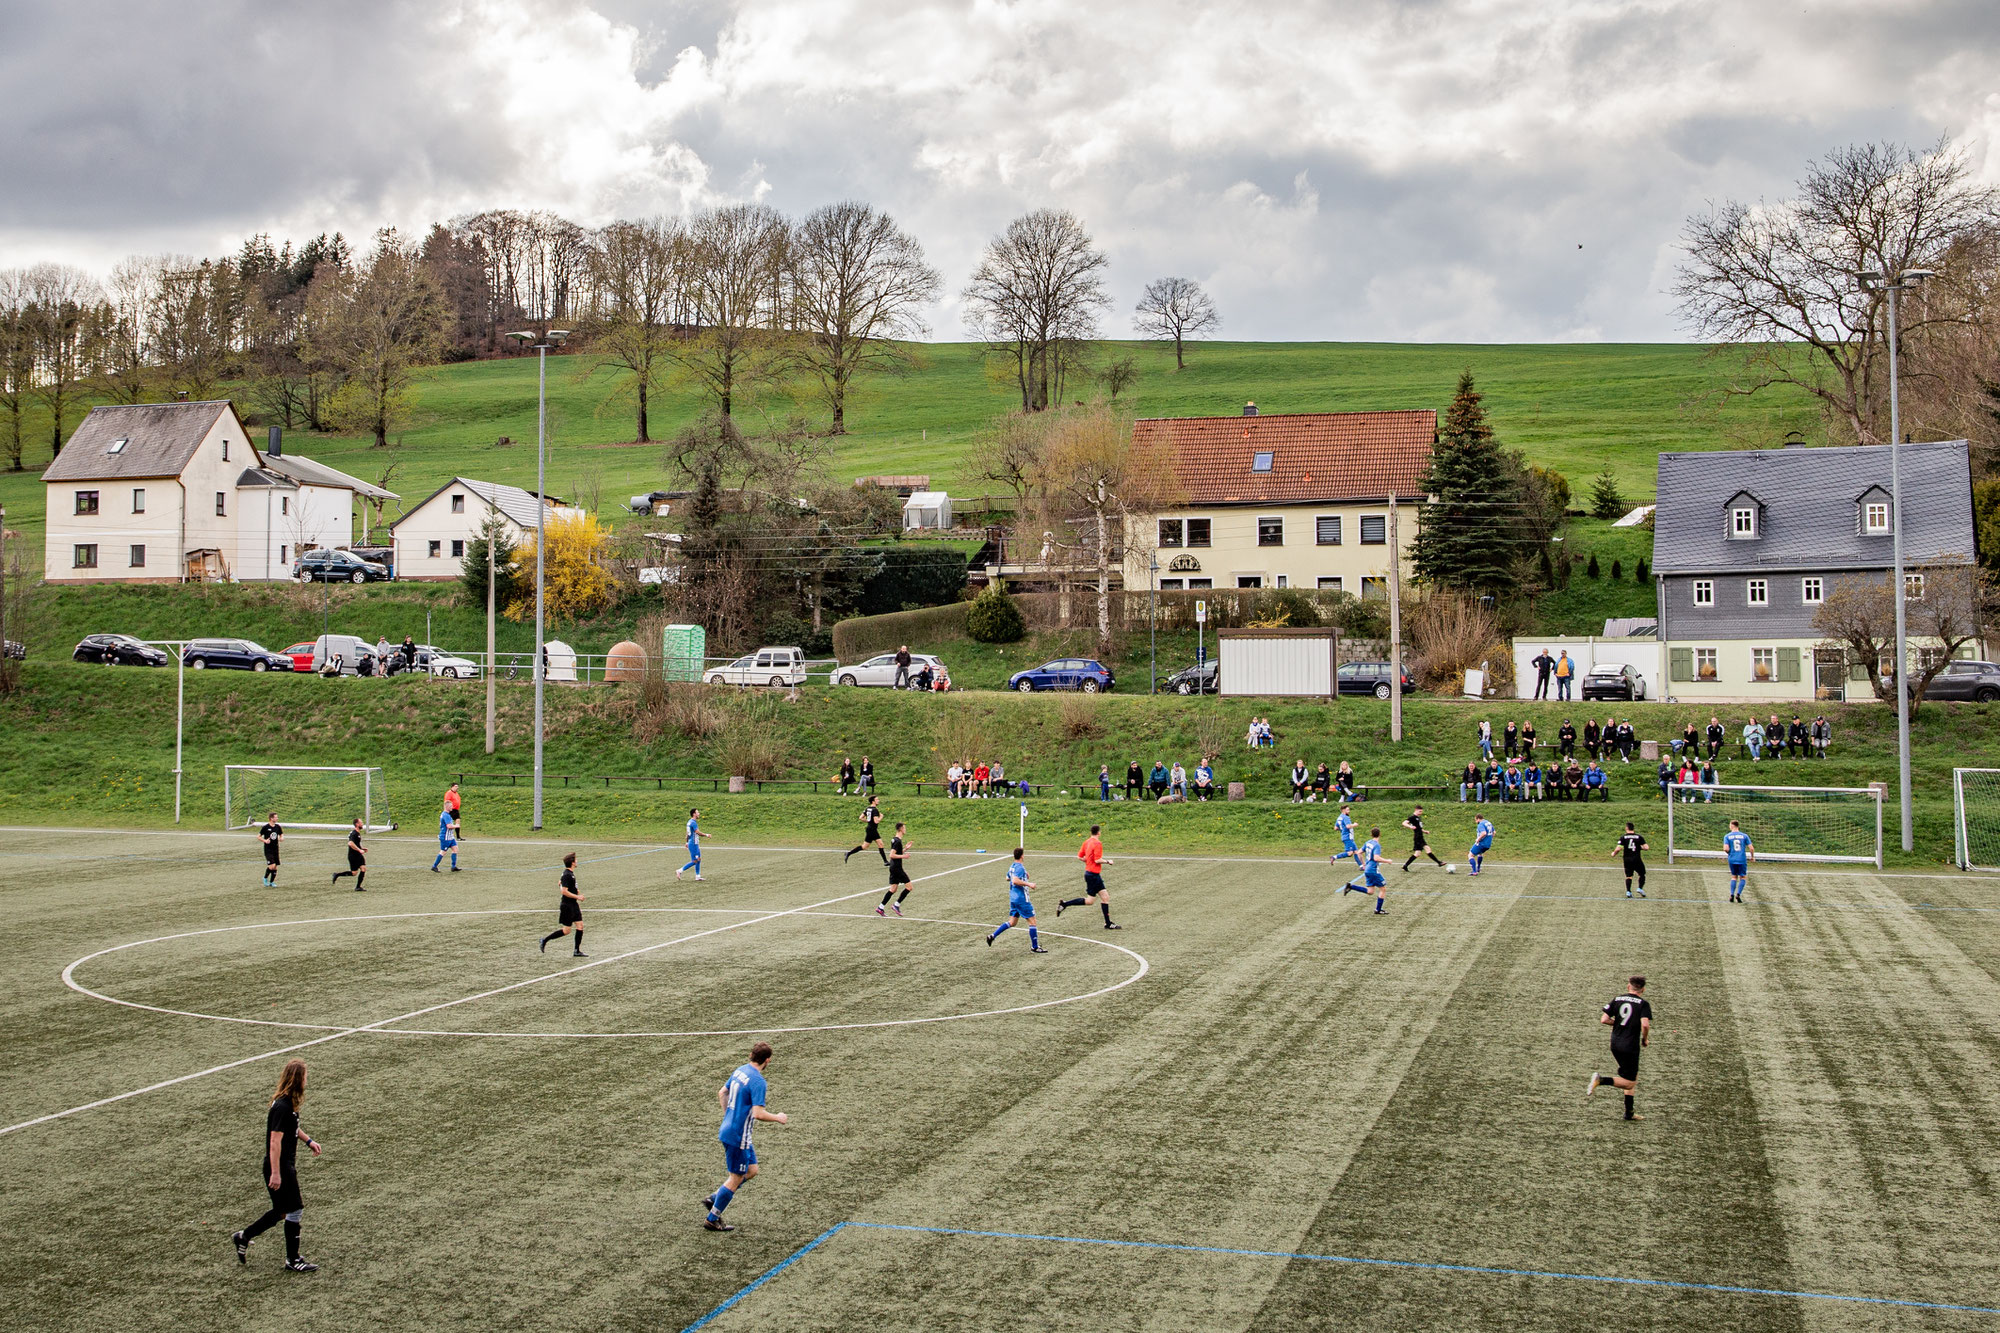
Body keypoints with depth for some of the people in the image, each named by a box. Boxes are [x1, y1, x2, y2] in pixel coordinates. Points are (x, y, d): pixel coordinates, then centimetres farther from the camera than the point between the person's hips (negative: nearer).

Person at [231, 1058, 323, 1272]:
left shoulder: (288, 1103, 6)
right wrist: (275, 1174, -25)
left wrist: (308, 1140, 16)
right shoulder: (282, 1107, -24)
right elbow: (275, 1141, -25)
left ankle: (244, 1236, 32)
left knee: (282, 1210, 19)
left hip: (286, 1166, 10)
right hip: (279, 1167, -10)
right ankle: (292, 1260, 11)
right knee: (295, 1210, 0)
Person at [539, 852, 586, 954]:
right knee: (566, 930, -3)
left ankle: (577, 951, 9)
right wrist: (577, 897, -19)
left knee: (580, 926, 5)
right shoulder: (567, 875, -20)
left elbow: (559, 883, 25)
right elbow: (564, 891, -25)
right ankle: (545, 940, 10)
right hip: (567, 905, -10)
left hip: (573, 904, 10)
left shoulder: (570, 873, 10)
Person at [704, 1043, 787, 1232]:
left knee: (752, 1169, 17)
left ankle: (714, 1198, 20)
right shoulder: (758, 1082, -22)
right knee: (736, 1178, 4)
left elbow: (722, 1092, 18)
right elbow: (758, 1113, -27)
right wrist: (778, 1118, -11)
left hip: (728, 1129, 9)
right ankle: (712, 1220, 13)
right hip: (738, 1136, -9)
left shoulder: (740, 1070, 5)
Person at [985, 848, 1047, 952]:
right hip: (1021, 899, -9)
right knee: (1032, 921, 1)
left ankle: (992, 935, 4)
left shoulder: (1012, 867, 11)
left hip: (1013, 898, 9)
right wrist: (1028, 884, -25)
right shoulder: (1020, 868, -18)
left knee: (1012, 922, 14)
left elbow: (1008, 878, 27)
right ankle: (1034, 947, 6)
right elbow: (1015, 881, -30)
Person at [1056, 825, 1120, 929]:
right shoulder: (1097, 843, -17)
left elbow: (1080, 857, 11)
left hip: (1089, 872, 9)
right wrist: (1107, 861, -7)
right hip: (1093, 874, -9)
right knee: (1089, 900, -3)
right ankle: (1064, 904, 0)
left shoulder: (1087, 842, 8)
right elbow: (1097, 860, -22)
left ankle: (1108, 924, 9)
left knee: (1105, 897, 8)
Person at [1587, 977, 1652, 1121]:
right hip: (1630, 1047, -6)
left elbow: (1604, 1019, 0)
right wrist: (1645, 1039, -2)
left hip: (1615, 1043, 6)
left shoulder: (1617, 1000, 6)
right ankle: (1601, 1080, -20)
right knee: (1630, 1083, 2)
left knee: (1633, 1076, 20)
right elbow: (1645, 1024, -21)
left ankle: (1629, 1112, 20)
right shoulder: (1643, 1004, -7)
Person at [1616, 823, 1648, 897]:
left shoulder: (1623, 837, -3)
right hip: (1637, 859, -1)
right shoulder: (1639, 837, 0)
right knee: (1642, 874, 13)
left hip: (1627, 859, 1)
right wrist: (1640, 847, 16)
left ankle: (1628, 891, -1)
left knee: (1628, 876, 8)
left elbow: (1618, 849, -9)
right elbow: (1646, 848, -4)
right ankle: (1640, 888, -3)